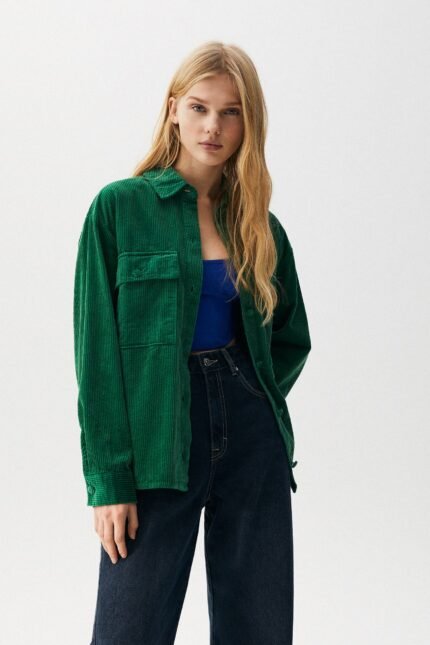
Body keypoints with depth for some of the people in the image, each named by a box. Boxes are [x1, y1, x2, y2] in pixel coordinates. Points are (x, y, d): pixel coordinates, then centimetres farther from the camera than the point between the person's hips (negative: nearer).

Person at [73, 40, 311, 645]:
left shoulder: (260, 225, 9)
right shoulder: (120, 207, -3)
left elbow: (291, 338, 20)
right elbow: (97, 351, -6)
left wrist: (247, 400, 3)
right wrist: (108, 480, -11)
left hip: (252, 442, 4)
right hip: (158, 445, -4)